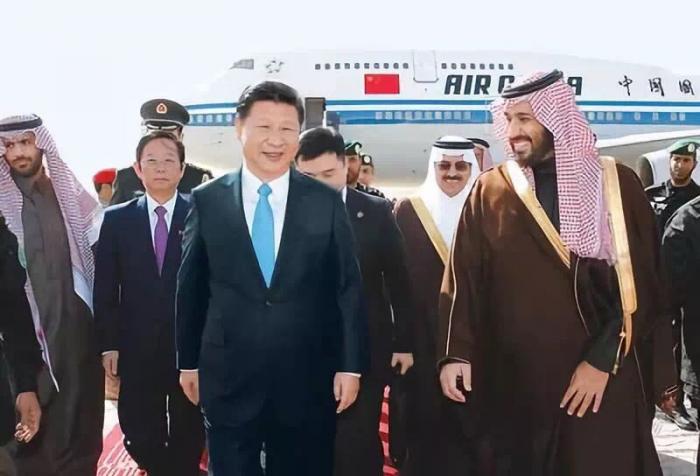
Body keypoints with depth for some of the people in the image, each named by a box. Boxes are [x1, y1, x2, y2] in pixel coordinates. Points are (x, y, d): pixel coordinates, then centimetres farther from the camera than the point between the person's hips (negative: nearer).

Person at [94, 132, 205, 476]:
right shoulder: (116, 219, 3)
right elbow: (105, 288, 3)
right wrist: (108, 344, -1)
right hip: (137, 347, 2)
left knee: (189, 434, 12)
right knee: (140, 436, 9)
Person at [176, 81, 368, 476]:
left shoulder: (326, 202, -2)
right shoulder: (207, 201, 0)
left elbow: (349, 288, 0)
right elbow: (190, 288, 6)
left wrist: (351, 366, -3)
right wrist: (188, 362, 8)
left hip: (307, 379, 0)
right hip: (228, 377, 0)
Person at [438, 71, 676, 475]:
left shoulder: (617, 184, 0)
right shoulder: (489, 192, 4)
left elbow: (640, 283, -4)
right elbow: (464, 280, 1)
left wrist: (603, 359, -10)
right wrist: (456, 353, -9)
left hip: (605, 377, -1)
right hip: (514, 379, 1)